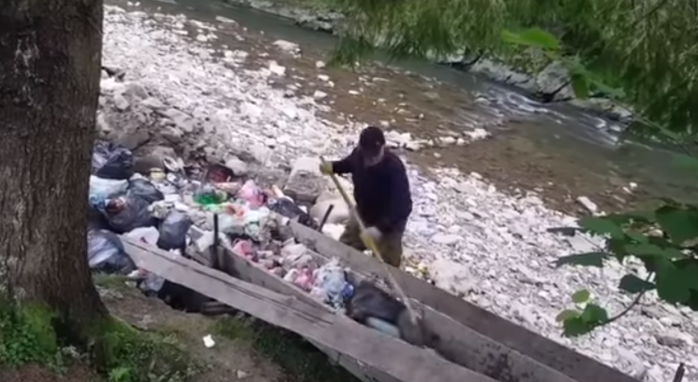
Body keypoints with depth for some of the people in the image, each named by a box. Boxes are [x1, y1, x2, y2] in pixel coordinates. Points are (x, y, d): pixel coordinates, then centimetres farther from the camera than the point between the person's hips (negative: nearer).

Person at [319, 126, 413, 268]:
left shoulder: (394, 169, -38)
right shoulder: (359, 154, -19)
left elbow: (403, 205, -42)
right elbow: (349, 163, 8)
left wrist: (380, 228, -51)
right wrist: (333, 166, -13)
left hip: (389, 222, -6)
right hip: (362, 213, 6)